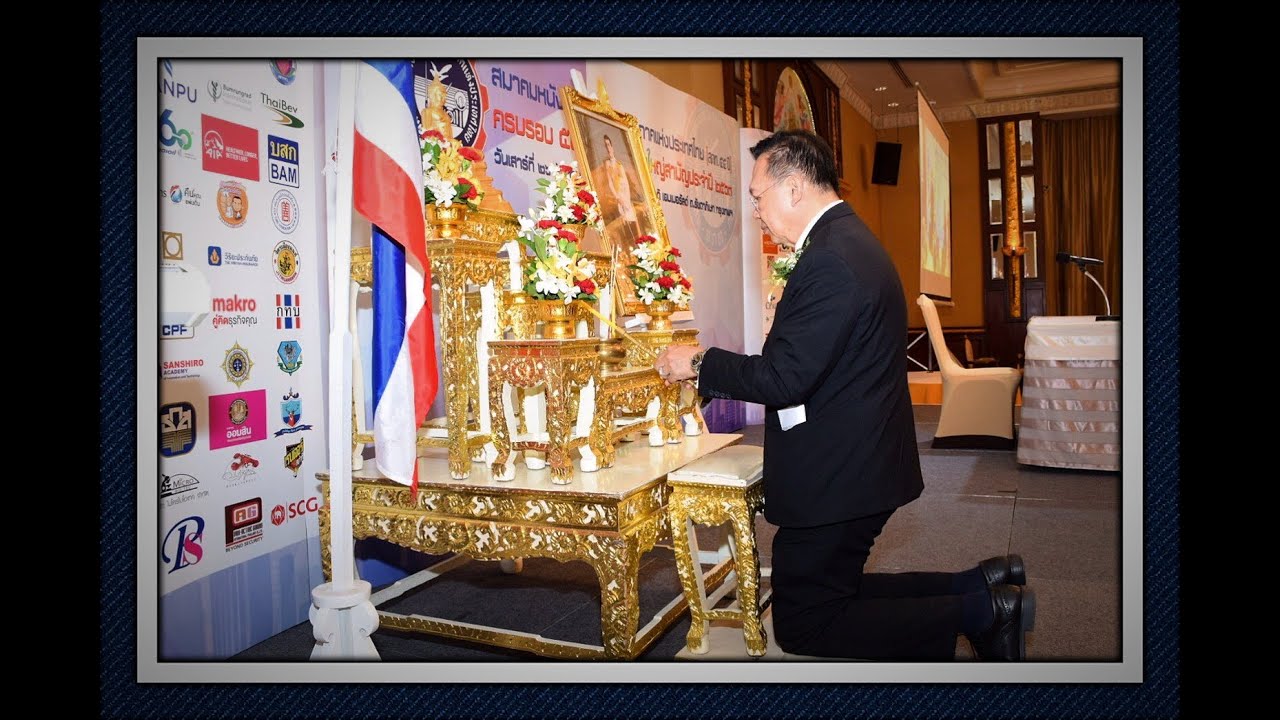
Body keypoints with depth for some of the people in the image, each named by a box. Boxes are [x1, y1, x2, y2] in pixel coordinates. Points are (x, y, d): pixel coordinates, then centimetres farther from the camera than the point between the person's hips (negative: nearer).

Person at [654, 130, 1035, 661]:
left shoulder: (831, 260, -23)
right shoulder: (849, 241, 11)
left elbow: (785, 378, -25)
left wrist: (700, 363, -11)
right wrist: (709, 376, 13)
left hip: (837, 477, -10)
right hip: (858, 463, 10)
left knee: (800, 626, 4)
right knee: (835, 593, 23)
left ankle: (978, 610, 2)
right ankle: (978, 589, 16)